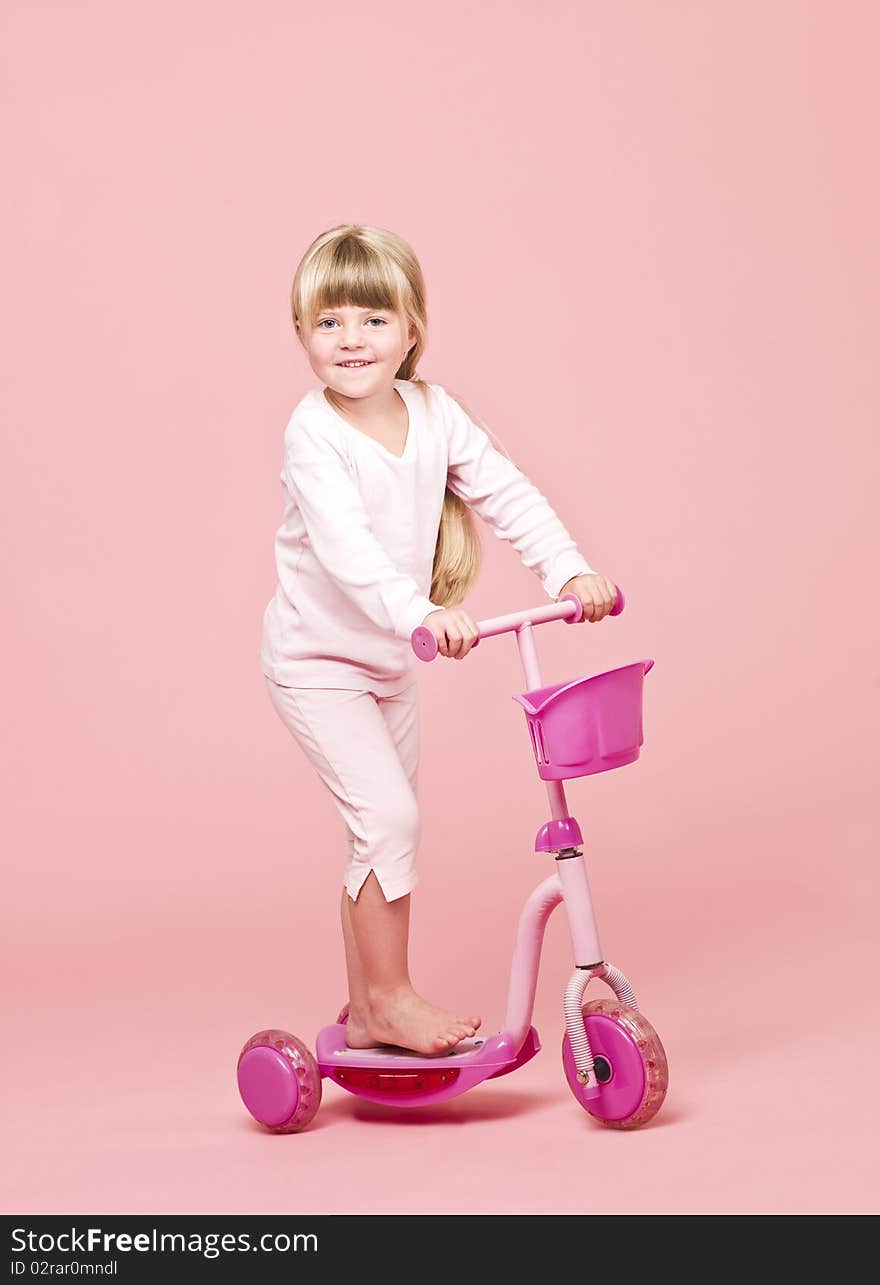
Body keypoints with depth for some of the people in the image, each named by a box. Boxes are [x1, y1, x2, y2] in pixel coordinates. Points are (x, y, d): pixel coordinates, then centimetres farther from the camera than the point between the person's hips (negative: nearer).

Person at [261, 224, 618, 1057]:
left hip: (391, 660, 7)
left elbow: (507, 494, -2)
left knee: (383, 831, 12)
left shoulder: (434, 412, -4)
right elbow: (344, 545, -37)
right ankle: (389, 1000, -1)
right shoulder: (312, 433, -23)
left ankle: (366, 1007, 25)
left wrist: (571, 573, -15)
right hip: (316, 660, -7)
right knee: (388, 814, -17)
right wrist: (422, 613, -51)